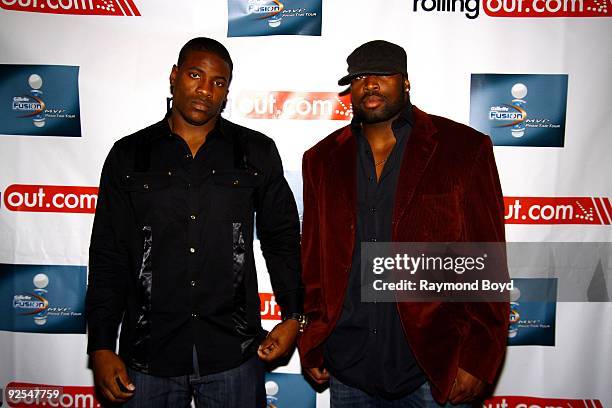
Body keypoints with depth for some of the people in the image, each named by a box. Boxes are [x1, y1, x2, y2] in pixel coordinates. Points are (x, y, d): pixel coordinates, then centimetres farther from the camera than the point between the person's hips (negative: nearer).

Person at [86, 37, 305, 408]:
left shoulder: (257, 152, 2)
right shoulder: (128, 155, 2)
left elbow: (282, 237, 7)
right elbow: (108, 256, 3)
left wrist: (293, 317, 2)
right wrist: (101, 348, 1)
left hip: (235, 353, 0)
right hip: (148, 356, 1)